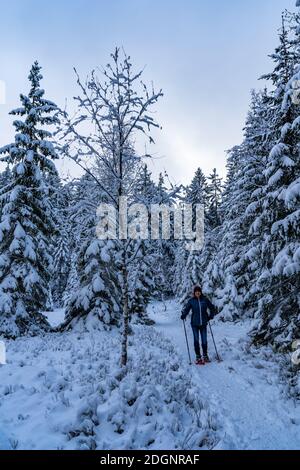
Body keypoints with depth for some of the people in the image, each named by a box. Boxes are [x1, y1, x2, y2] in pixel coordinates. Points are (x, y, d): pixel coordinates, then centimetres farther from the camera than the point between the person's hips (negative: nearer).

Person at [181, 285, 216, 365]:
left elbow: (212, 308, 12)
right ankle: (198, 357, 11)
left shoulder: (205, 300, 1)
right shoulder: (191, 301, -1)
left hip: (203, 323, 1)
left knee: (204, 340, 6)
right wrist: (183, 315, -18)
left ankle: (205, 356, 23)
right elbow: (186, 309, 0)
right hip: (195, 323, -1)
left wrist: (210, 316, 3)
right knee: (196, 340, 2)